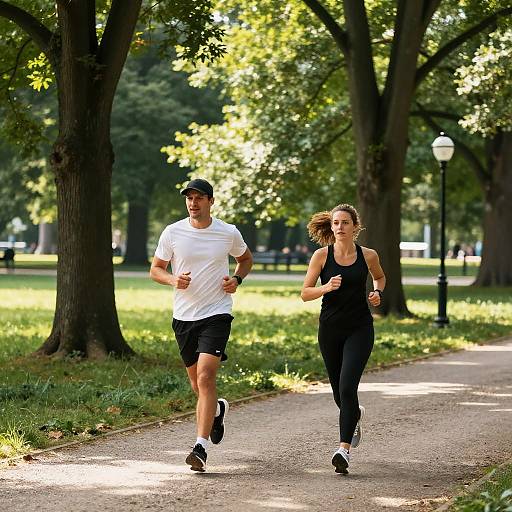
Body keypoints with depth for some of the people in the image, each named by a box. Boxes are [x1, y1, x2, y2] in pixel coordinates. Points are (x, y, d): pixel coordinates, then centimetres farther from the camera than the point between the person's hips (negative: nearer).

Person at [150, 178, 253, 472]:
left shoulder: (229, 233, 0)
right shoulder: (172, 233, 0)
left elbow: (246, 258, 19)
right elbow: (155, 270, 8)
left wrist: (237, 279, -1)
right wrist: (173, 280, -13)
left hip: (217, 314, -3)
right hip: (184, 316, 3)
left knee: (206, 377, -17)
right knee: (198, 383, 13)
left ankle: (201, 447, -17)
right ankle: (217, 410, 48)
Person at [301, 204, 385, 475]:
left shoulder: (368, 256, 0)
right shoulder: (322, 255, -3)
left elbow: (380, 277, 22)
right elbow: (305, 293, -1)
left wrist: (378, 293, 1)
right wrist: (326, 288, -19)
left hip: (359, 329, -2)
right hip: (330, 328, 2)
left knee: (347, 387, -18)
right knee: (339, 393, 13)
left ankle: (344, 448, -19)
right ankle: (355, 414, 49)